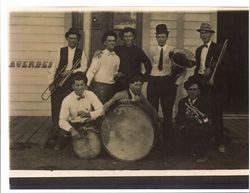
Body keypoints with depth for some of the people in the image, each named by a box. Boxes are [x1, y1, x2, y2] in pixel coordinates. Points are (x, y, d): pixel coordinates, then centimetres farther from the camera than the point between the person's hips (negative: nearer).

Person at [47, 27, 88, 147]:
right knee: (56, 107, -3)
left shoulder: (81, 53, 9)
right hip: (59, 82, 0)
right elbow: (54, 67, 5)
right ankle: (55, 132, 5)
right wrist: (51, 82, -4)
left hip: (73, 82, 0)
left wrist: (71, 71, -14)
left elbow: (83, 68, 0)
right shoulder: (61, 51, 9)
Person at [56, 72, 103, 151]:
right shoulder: (67, 100, -16)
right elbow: (62, 120, -20)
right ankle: (60, 142, 6)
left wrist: (89, 114, -31)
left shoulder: (90, 95, -10)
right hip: (74, 124, -2)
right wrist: (71, 129, -40)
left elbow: (101, 110, -13)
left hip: (89, 123, 2)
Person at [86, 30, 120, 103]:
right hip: (99, 86, -5)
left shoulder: (117, 58, 12)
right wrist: (86, 85, -21)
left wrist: (116, 75, 1)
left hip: (111, 87, 6)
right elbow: (91, 71, -11)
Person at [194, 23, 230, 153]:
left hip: (216, 86, -6)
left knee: (216, 114, -5)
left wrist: (212, 71, -19)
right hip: (202, 84, 6)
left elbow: (226, 67, -10)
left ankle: (220, 143, 2)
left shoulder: (219, 48, -4)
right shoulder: (198, 50, 17)